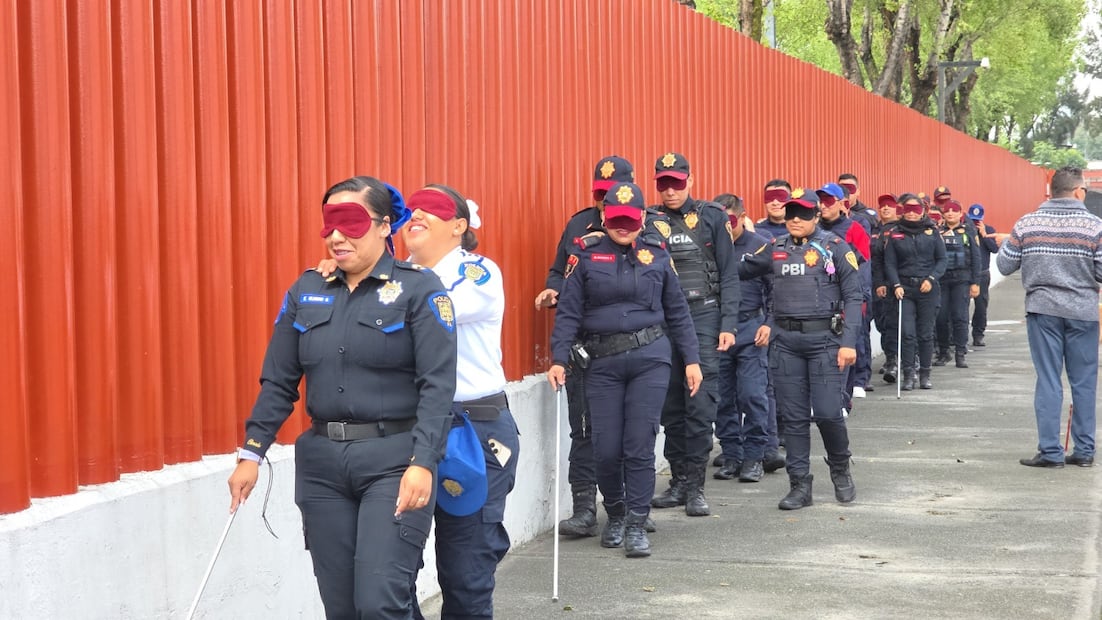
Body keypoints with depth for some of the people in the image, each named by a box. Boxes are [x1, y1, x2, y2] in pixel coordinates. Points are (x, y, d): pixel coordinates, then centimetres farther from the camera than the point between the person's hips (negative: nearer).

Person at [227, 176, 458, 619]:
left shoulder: (418, 288, -5)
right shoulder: (306, 291, 10)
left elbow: (437, 384, -12)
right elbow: (279, 382, 12)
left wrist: (423, 463, -22)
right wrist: (251, 453, 5)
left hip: (394, 461, -5)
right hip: (322, 464, 5)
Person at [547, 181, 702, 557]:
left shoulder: (657, 256, 8)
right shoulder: (585, 257, 3)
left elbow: (677, 312, 12)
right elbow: (568, 312, 1)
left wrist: (692, 360, 9)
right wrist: (559, 359, -8)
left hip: (650, 358, 0)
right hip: (602, 361, 0)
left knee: (640, 445, -4)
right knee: (606, 449, 2)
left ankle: (637, 525, 5)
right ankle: (615, 515, 26)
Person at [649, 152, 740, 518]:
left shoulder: (711, 218, 3)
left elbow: (729, 275, 3)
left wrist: (728, 324, -4)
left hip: (703, 317, -2)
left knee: (701, 405, -6)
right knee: (671, 406, 7)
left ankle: (694, 487, 0)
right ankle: (678, 482, 16)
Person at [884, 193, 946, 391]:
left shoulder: (932, 232, 5)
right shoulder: (896, 235, 5)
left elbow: (941, 259, 7)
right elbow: (890, 263, 5)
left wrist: (931, 279, -7)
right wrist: (896, 285, -9)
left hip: (928, 289, 0)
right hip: (905, 289, 0)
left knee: (926, 334, 5)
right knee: (907, 333, -8)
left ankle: (925, 375, 14)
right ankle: (908, 375, -3)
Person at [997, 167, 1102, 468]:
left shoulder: (1026, 224, -2)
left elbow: (1004, 265, 3)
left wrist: (1005, 243, 21)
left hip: (1042, 310, 1)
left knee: (1048, 381, 4)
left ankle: (1050, 451, 3)